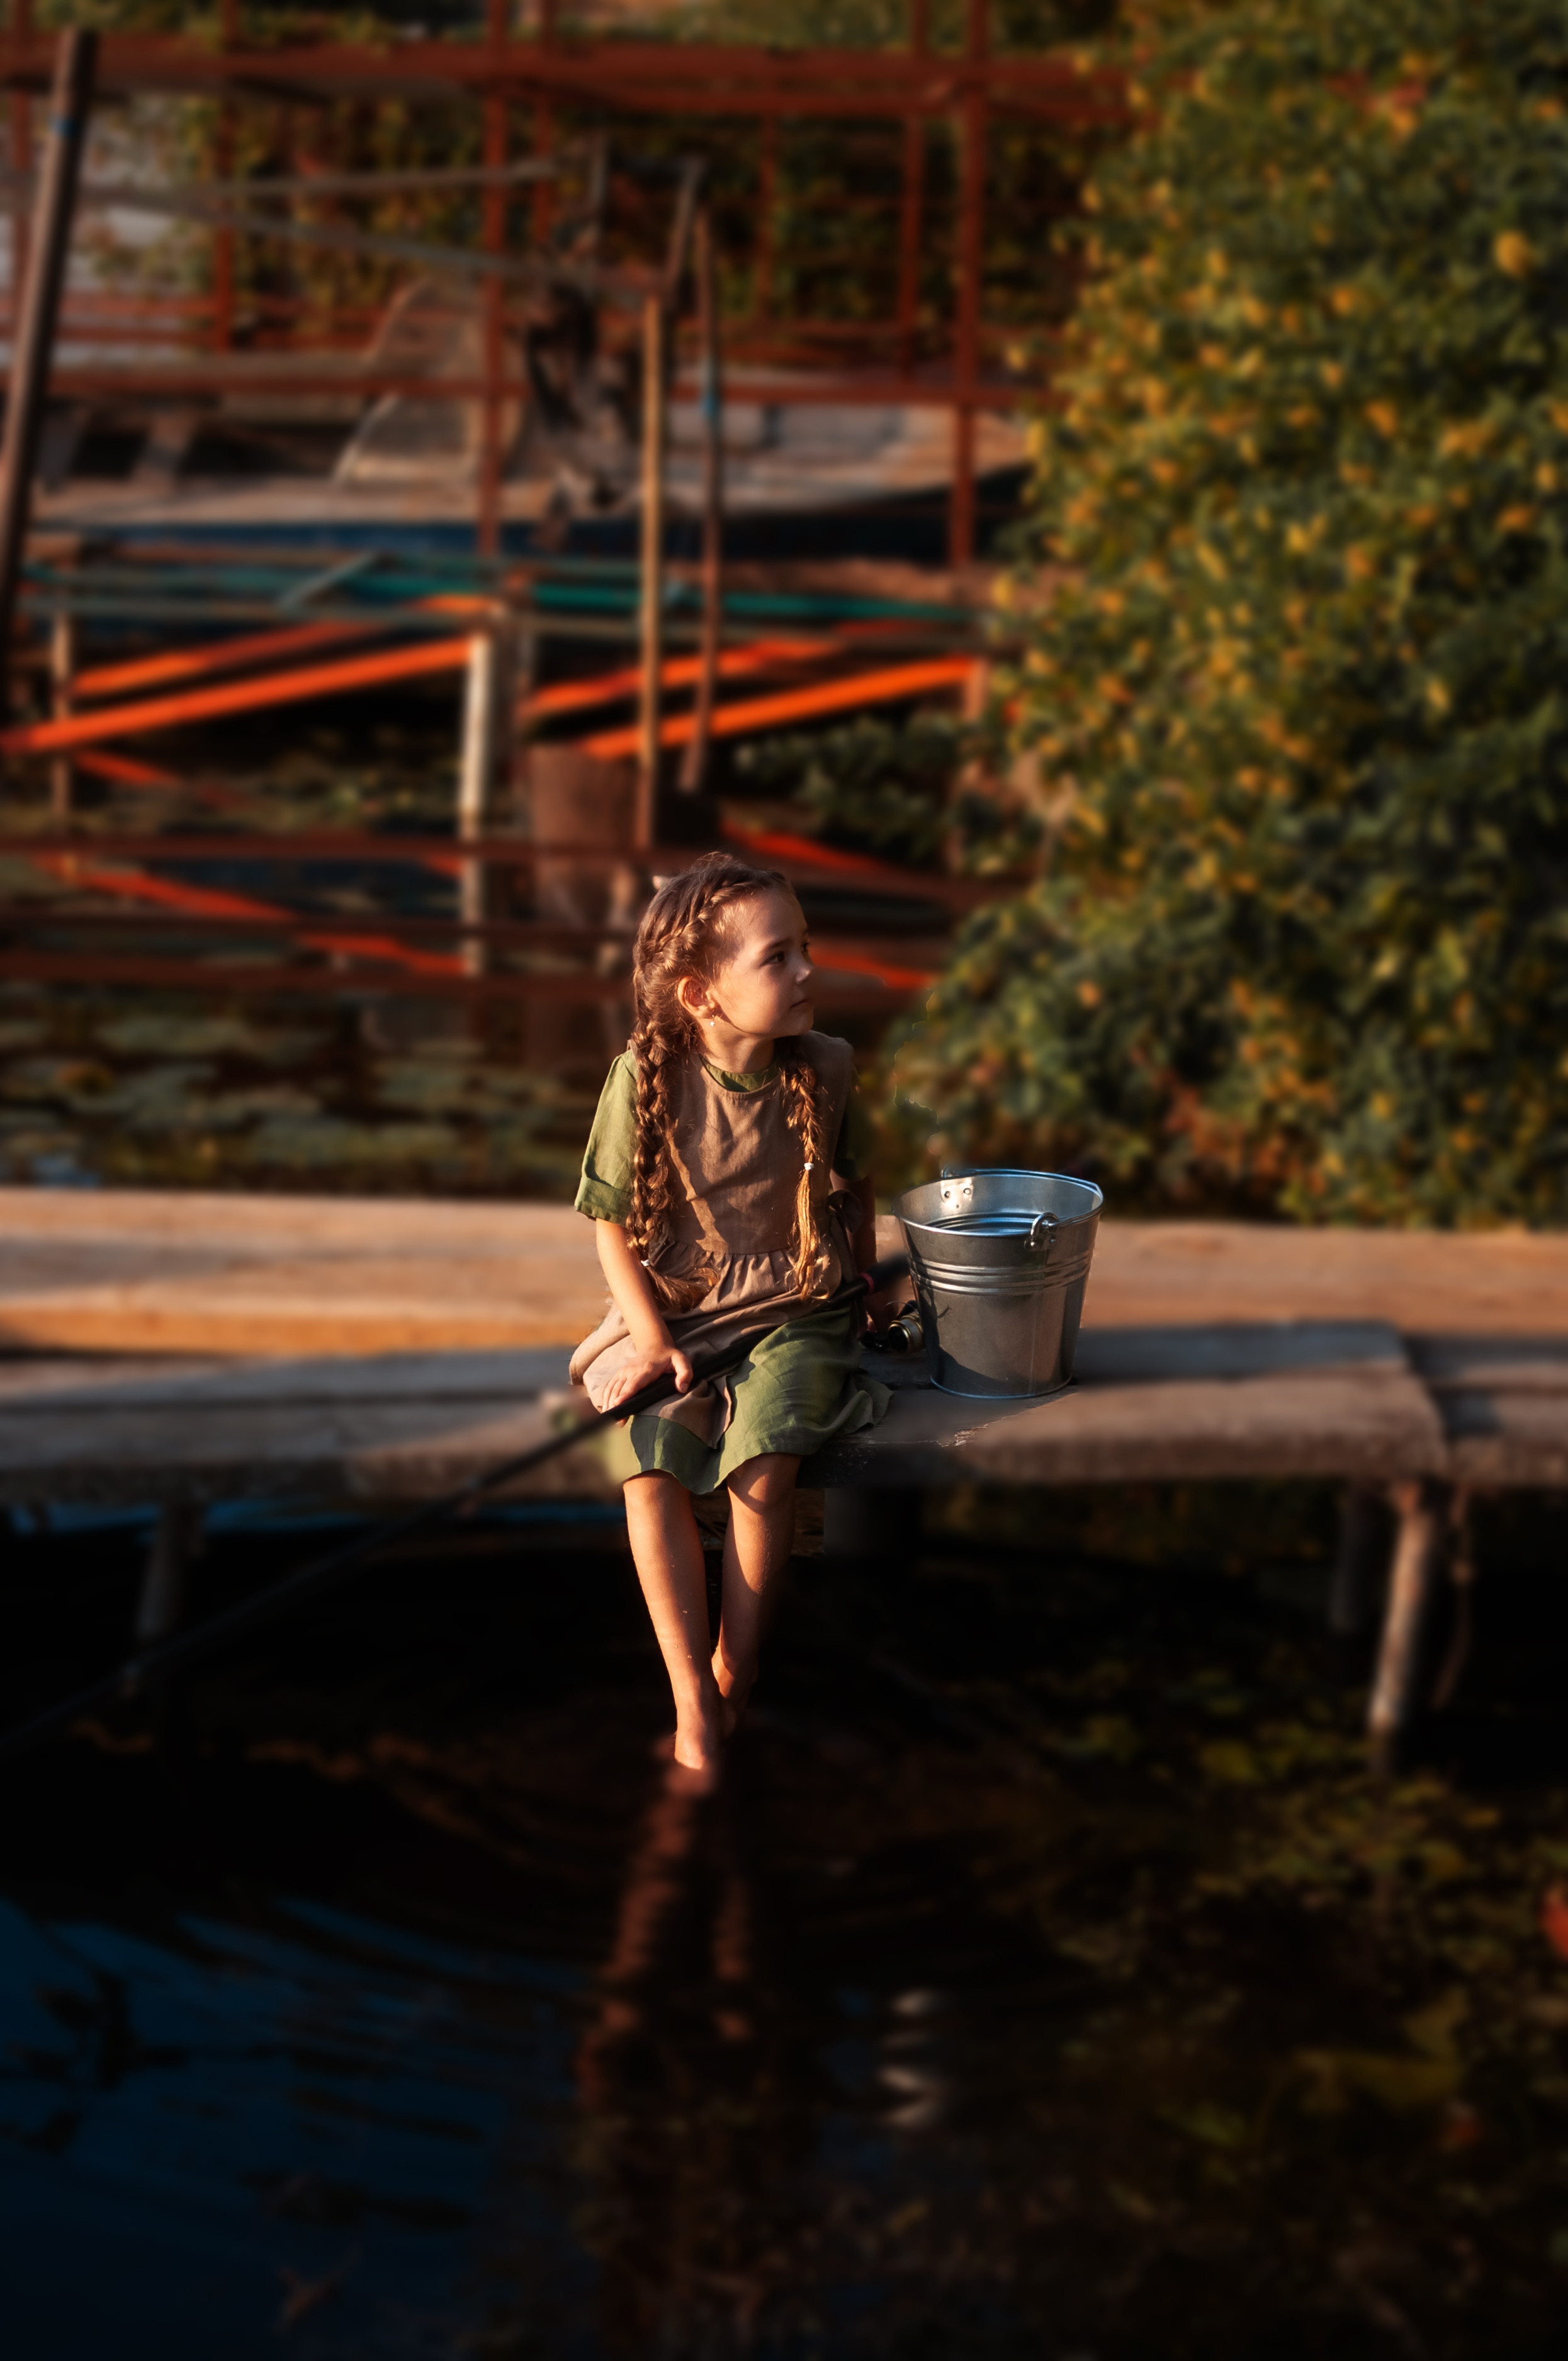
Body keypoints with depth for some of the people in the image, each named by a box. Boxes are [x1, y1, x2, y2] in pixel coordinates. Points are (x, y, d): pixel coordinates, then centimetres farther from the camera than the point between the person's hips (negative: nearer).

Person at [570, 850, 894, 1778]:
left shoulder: (825, 1068, -6)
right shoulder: (646, 1079, -13)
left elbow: (855, 1184, 14)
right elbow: (612, 1218, -4)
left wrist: (867, 1286, 14)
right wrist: (648, 1334, -11)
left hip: (796, 1315, 0)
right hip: (676, 1314, 0)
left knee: (766, 1459, -26)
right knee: (653, 1469, -23)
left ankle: (738, 1661, -4)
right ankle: (694, 1702, -14)